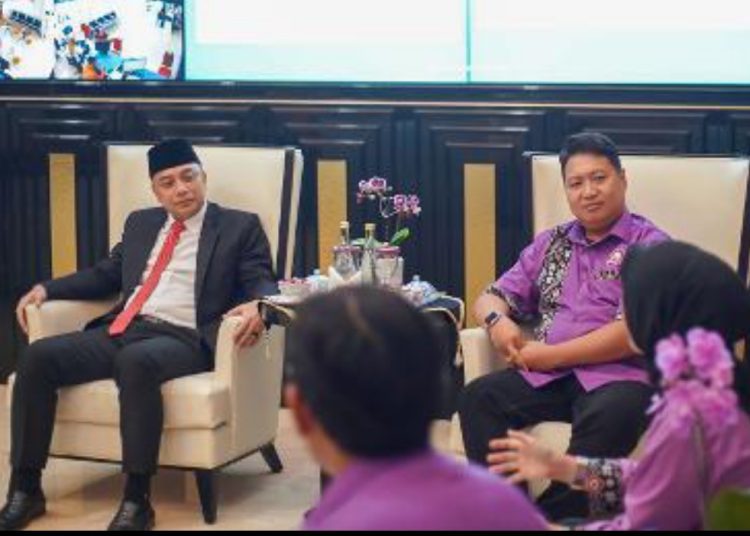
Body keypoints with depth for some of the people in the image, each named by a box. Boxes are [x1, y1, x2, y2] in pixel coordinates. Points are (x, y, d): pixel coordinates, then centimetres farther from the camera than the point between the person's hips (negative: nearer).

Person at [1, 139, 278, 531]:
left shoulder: (240, 227, 9)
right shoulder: (141, 223, 24)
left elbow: (262, 283, 0)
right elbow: (106, 274, 28)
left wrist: (255, 305, -24)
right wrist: (46, 289, 15)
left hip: (183, 338, -6)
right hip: (121, 330, 6)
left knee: (136, 361, -40)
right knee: (38, 357, -18)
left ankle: (136, 500, -36)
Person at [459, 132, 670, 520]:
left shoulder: (650, 245, 2)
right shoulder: (550, 243, 20)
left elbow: (633, 331, -10)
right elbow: (492, 298, 21)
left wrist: (551, 355, -11)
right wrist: (497, 321, -5)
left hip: (622, 375, -5)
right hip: (547, 376, 5)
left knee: (608, 417, -38)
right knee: (478, 398, -22)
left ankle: (553, 518, -28)